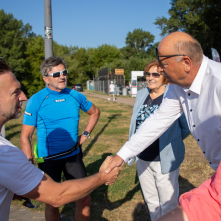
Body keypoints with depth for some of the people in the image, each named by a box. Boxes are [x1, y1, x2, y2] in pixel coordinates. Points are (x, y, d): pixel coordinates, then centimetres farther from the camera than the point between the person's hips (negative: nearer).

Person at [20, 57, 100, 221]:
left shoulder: (75, 96, -2)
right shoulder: (36, 101, -12)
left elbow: (95, 112, 17)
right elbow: (25, 137, -10)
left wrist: (86, 133, 5)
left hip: (73, 156, 3)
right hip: (49, 159, -3)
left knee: (84, 200, 8)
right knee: (52, 204, 11)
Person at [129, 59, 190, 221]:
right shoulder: (141, 94, 6)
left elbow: (186, 127, -6)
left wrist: (171, 142, -1)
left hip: (164, 159, -6)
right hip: (142, 158, 6)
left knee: (168, 204, 9)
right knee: (150, 201, 22)